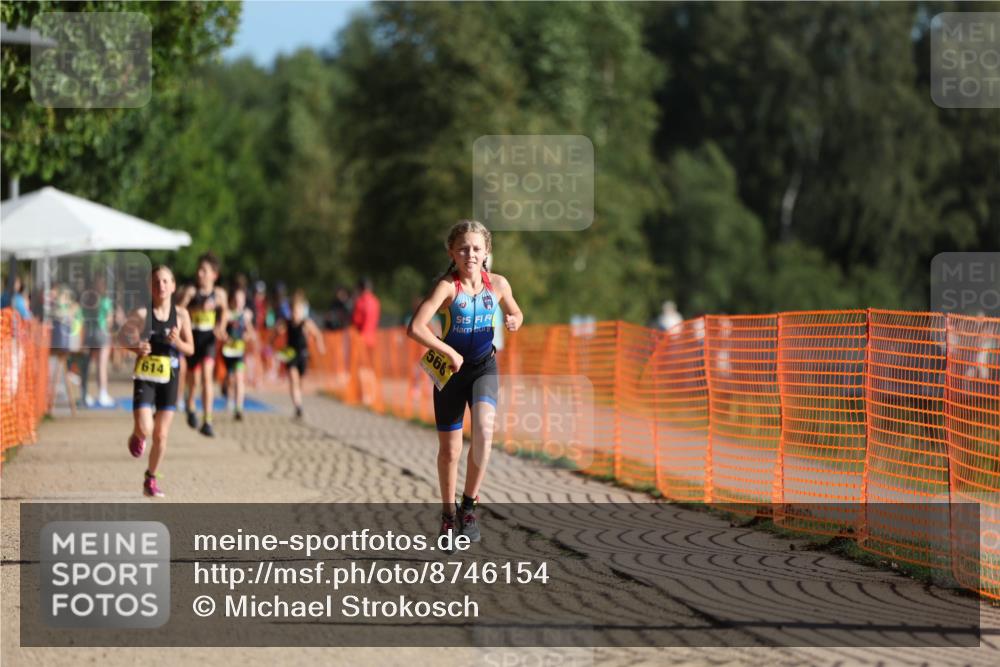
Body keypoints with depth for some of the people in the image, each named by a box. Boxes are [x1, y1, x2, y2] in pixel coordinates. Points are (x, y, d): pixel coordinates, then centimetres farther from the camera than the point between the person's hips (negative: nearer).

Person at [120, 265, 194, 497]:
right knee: (144, 429, -15)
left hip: (169, 378, 2)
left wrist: (177, 341, -17)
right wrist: (136, 348, -17)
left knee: (161, 435, 2)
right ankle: (137, 436, 23)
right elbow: (124, 337, 3)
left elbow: (190, 349, 4)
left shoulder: (180, 315, -1)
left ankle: (151, 479, 21)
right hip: (144, 377, -2)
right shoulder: (142, 314, -7)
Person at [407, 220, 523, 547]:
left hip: (484, 367, 2)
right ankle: (449, 513, 27)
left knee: (484, 430, -24)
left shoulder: (497, 284, -4)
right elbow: (416, 328, -25)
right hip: (451, 369, -1)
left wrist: (513, 322, -9)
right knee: (449, 449, 6)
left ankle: (469, 505, -9)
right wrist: (450, 353, -20)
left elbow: (516, 314, 15)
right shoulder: (448, 286, -16)